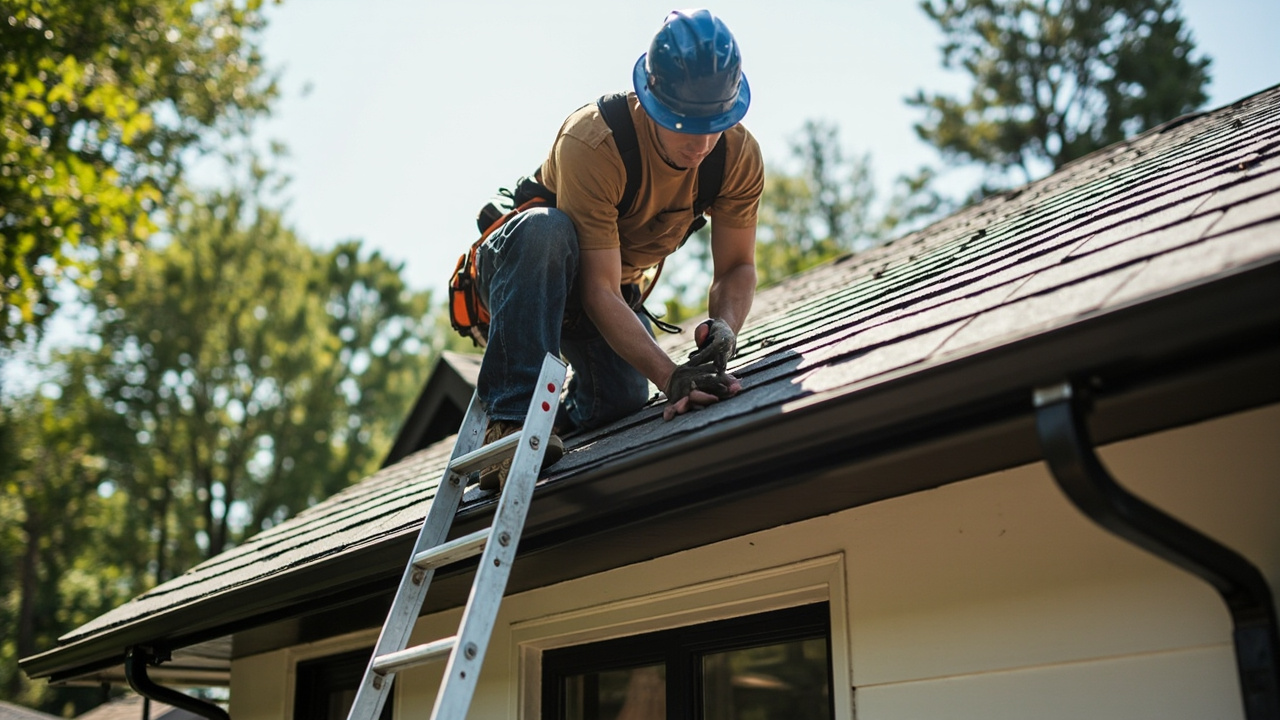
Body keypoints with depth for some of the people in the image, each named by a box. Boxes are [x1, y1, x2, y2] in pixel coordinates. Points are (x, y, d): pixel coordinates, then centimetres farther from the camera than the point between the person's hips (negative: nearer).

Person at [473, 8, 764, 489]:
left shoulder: (740, 156, -19)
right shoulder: (591, 143, -36)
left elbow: (737, 267, -12)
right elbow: (599, 292, -39)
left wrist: (724, 326, -35)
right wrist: (670, 376, -50)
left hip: (616, 289, 5)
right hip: (519, 265, -4)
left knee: (623, 400, -23)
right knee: (547, 229, -41)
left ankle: (558, 415, 13)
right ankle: (510, 420, -40)